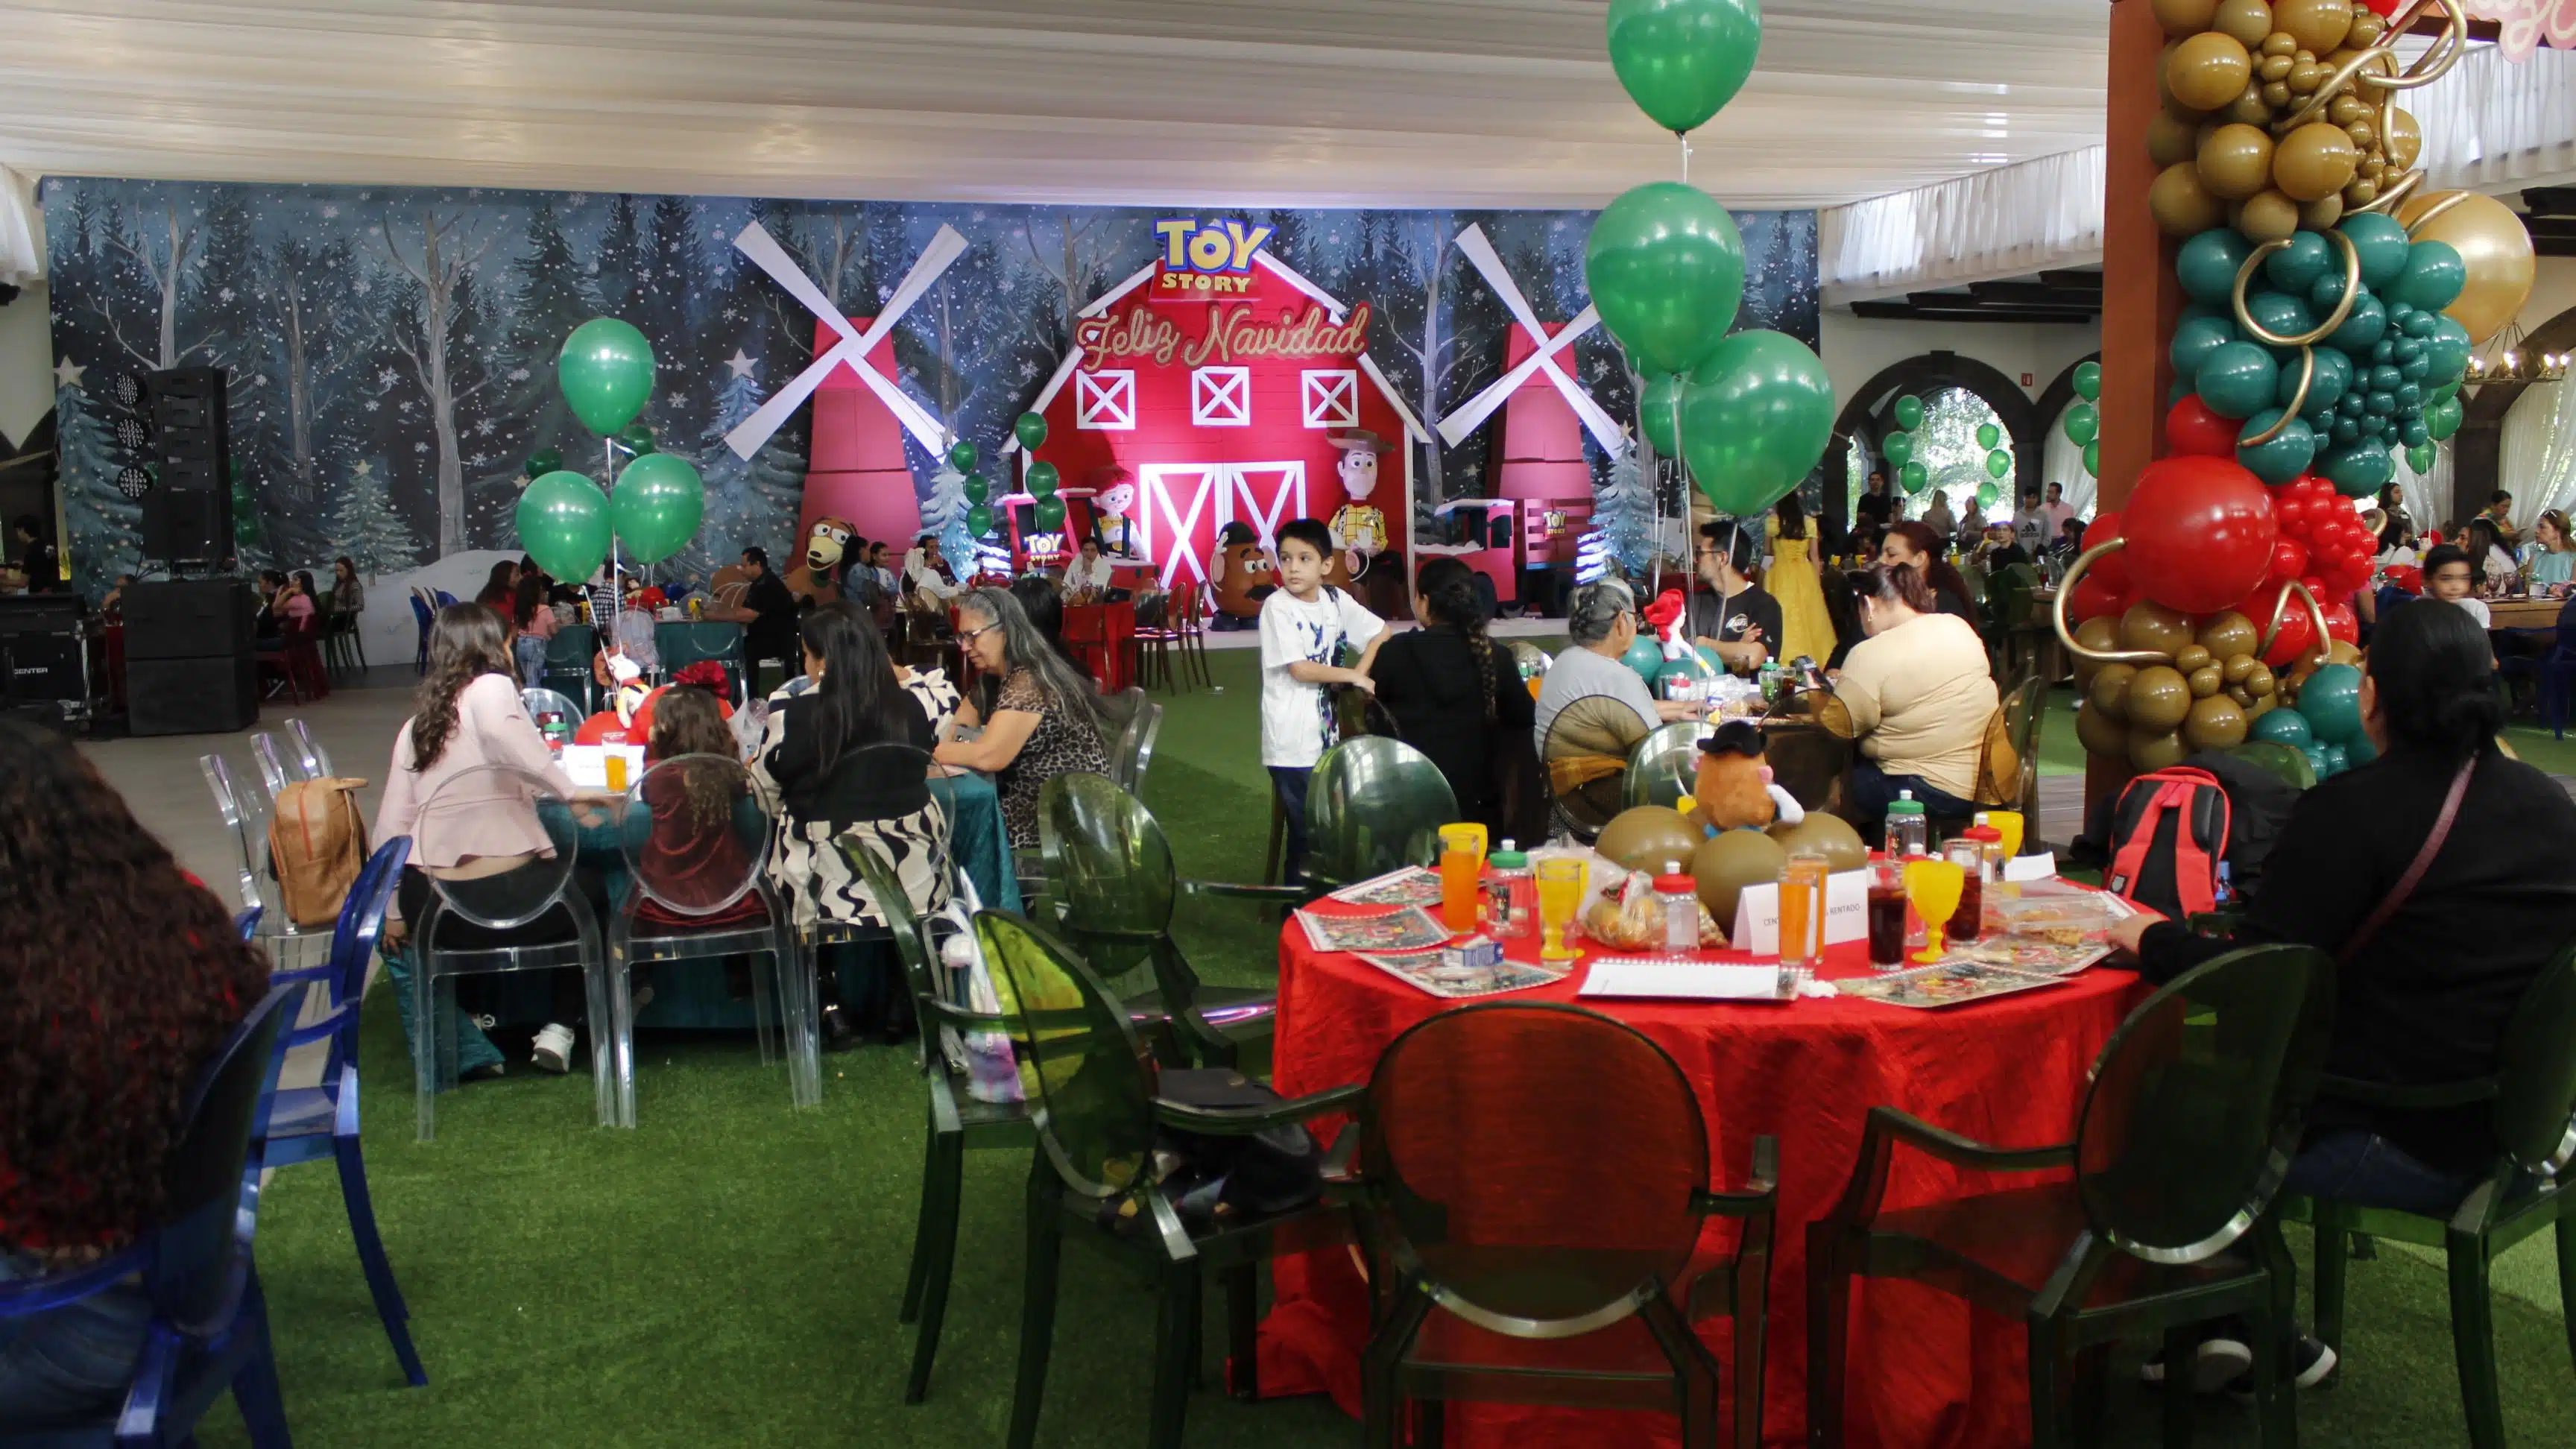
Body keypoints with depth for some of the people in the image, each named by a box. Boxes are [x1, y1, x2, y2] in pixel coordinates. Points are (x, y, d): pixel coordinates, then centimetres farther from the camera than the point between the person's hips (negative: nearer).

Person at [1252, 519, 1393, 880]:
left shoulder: (1335, 600, 4)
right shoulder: (1277, 606, -11)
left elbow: (1383, 632, 13)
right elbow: (1300, 669, -16)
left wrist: (1363, 671, -3)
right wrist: (1353, 676, -8)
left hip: (1327, 735, 6)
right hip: (1292, 744, -6)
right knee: (1306, 833, -1)